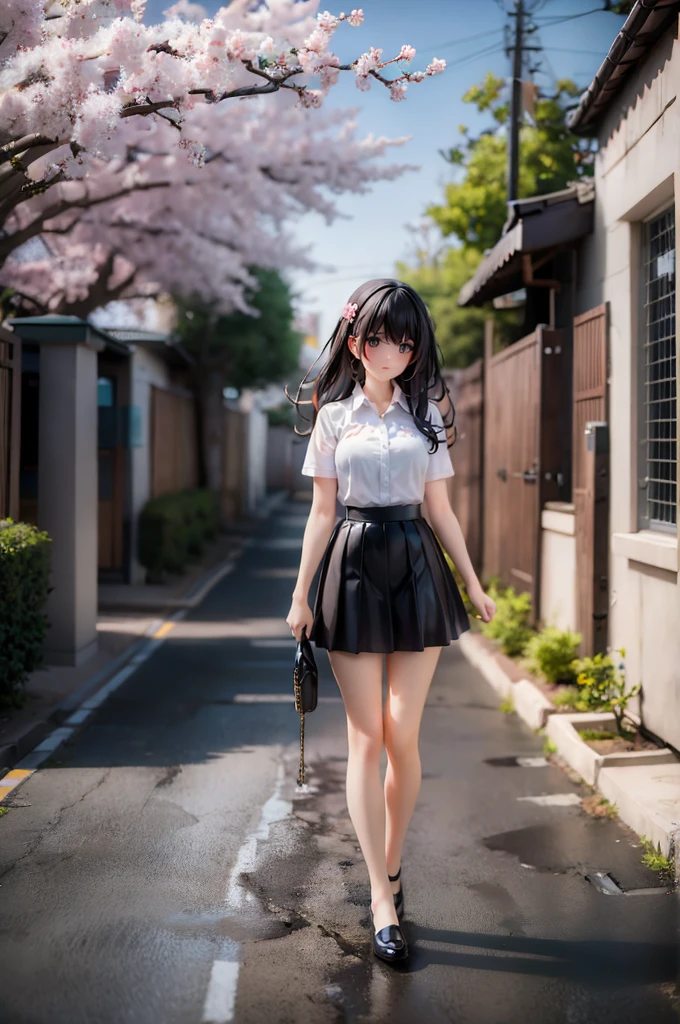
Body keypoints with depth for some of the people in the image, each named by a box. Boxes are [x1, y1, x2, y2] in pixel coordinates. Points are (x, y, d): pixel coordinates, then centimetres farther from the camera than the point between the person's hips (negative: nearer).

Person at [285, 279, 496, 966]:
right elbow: (322, 513, 6)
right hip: (354, 570, -1)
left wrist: (472, 582, 10)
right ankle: (382, 895, -1)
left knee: (402, 733, -3)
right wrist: (301, 593, 2)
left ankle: (390, 865, 17)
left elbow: (439, 508, 12)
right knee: (366, 735, -3)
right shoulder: (334, 415, 7)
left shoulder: (425, 413, 10)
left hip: (417, 569, 1)